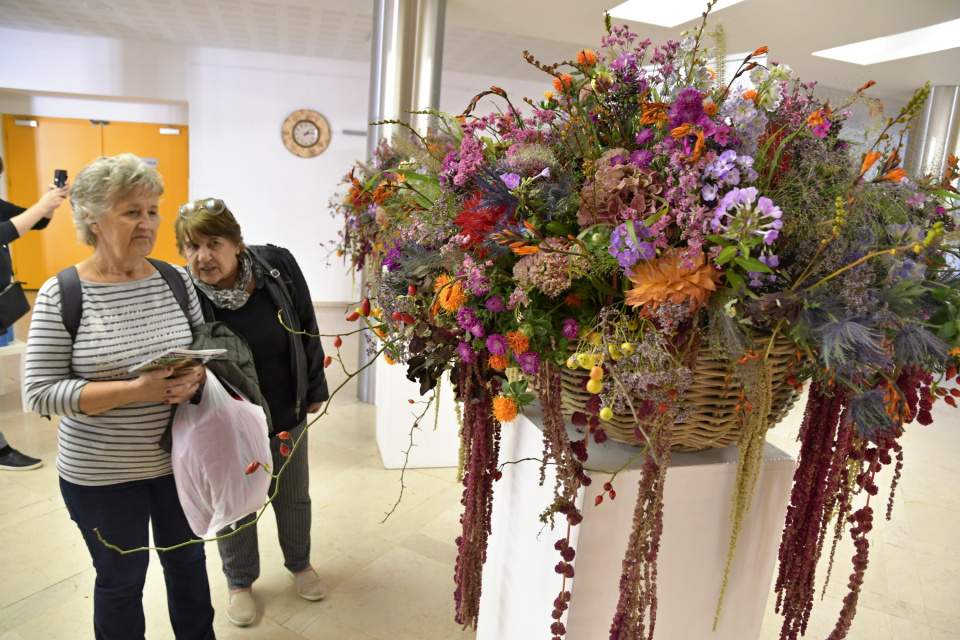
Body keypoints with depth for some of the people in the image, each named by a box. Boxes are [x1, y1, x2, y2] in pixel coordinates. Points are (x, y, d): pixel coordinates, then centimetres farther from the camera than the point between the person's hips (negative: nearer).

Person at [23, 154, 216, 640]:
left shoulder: (175, 279, -3)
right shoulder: (61, 295, -13)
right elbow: (40, 393, -14)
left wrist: (196, 376, -17)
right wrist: (135, 389, -26)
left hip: (179, 458, 4)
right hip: (101, 475, -3)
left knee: (187, 559, 22)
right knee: (121, 578, 17)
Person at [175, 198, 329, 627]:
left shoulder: (278, 266, -15)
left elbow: (307, 330, -3)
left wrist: (315, 388, 4)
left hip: (287, 415, 2)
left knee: (293, 496, 21)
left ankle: (299, 563, 49)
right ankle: (240, 582, 45)